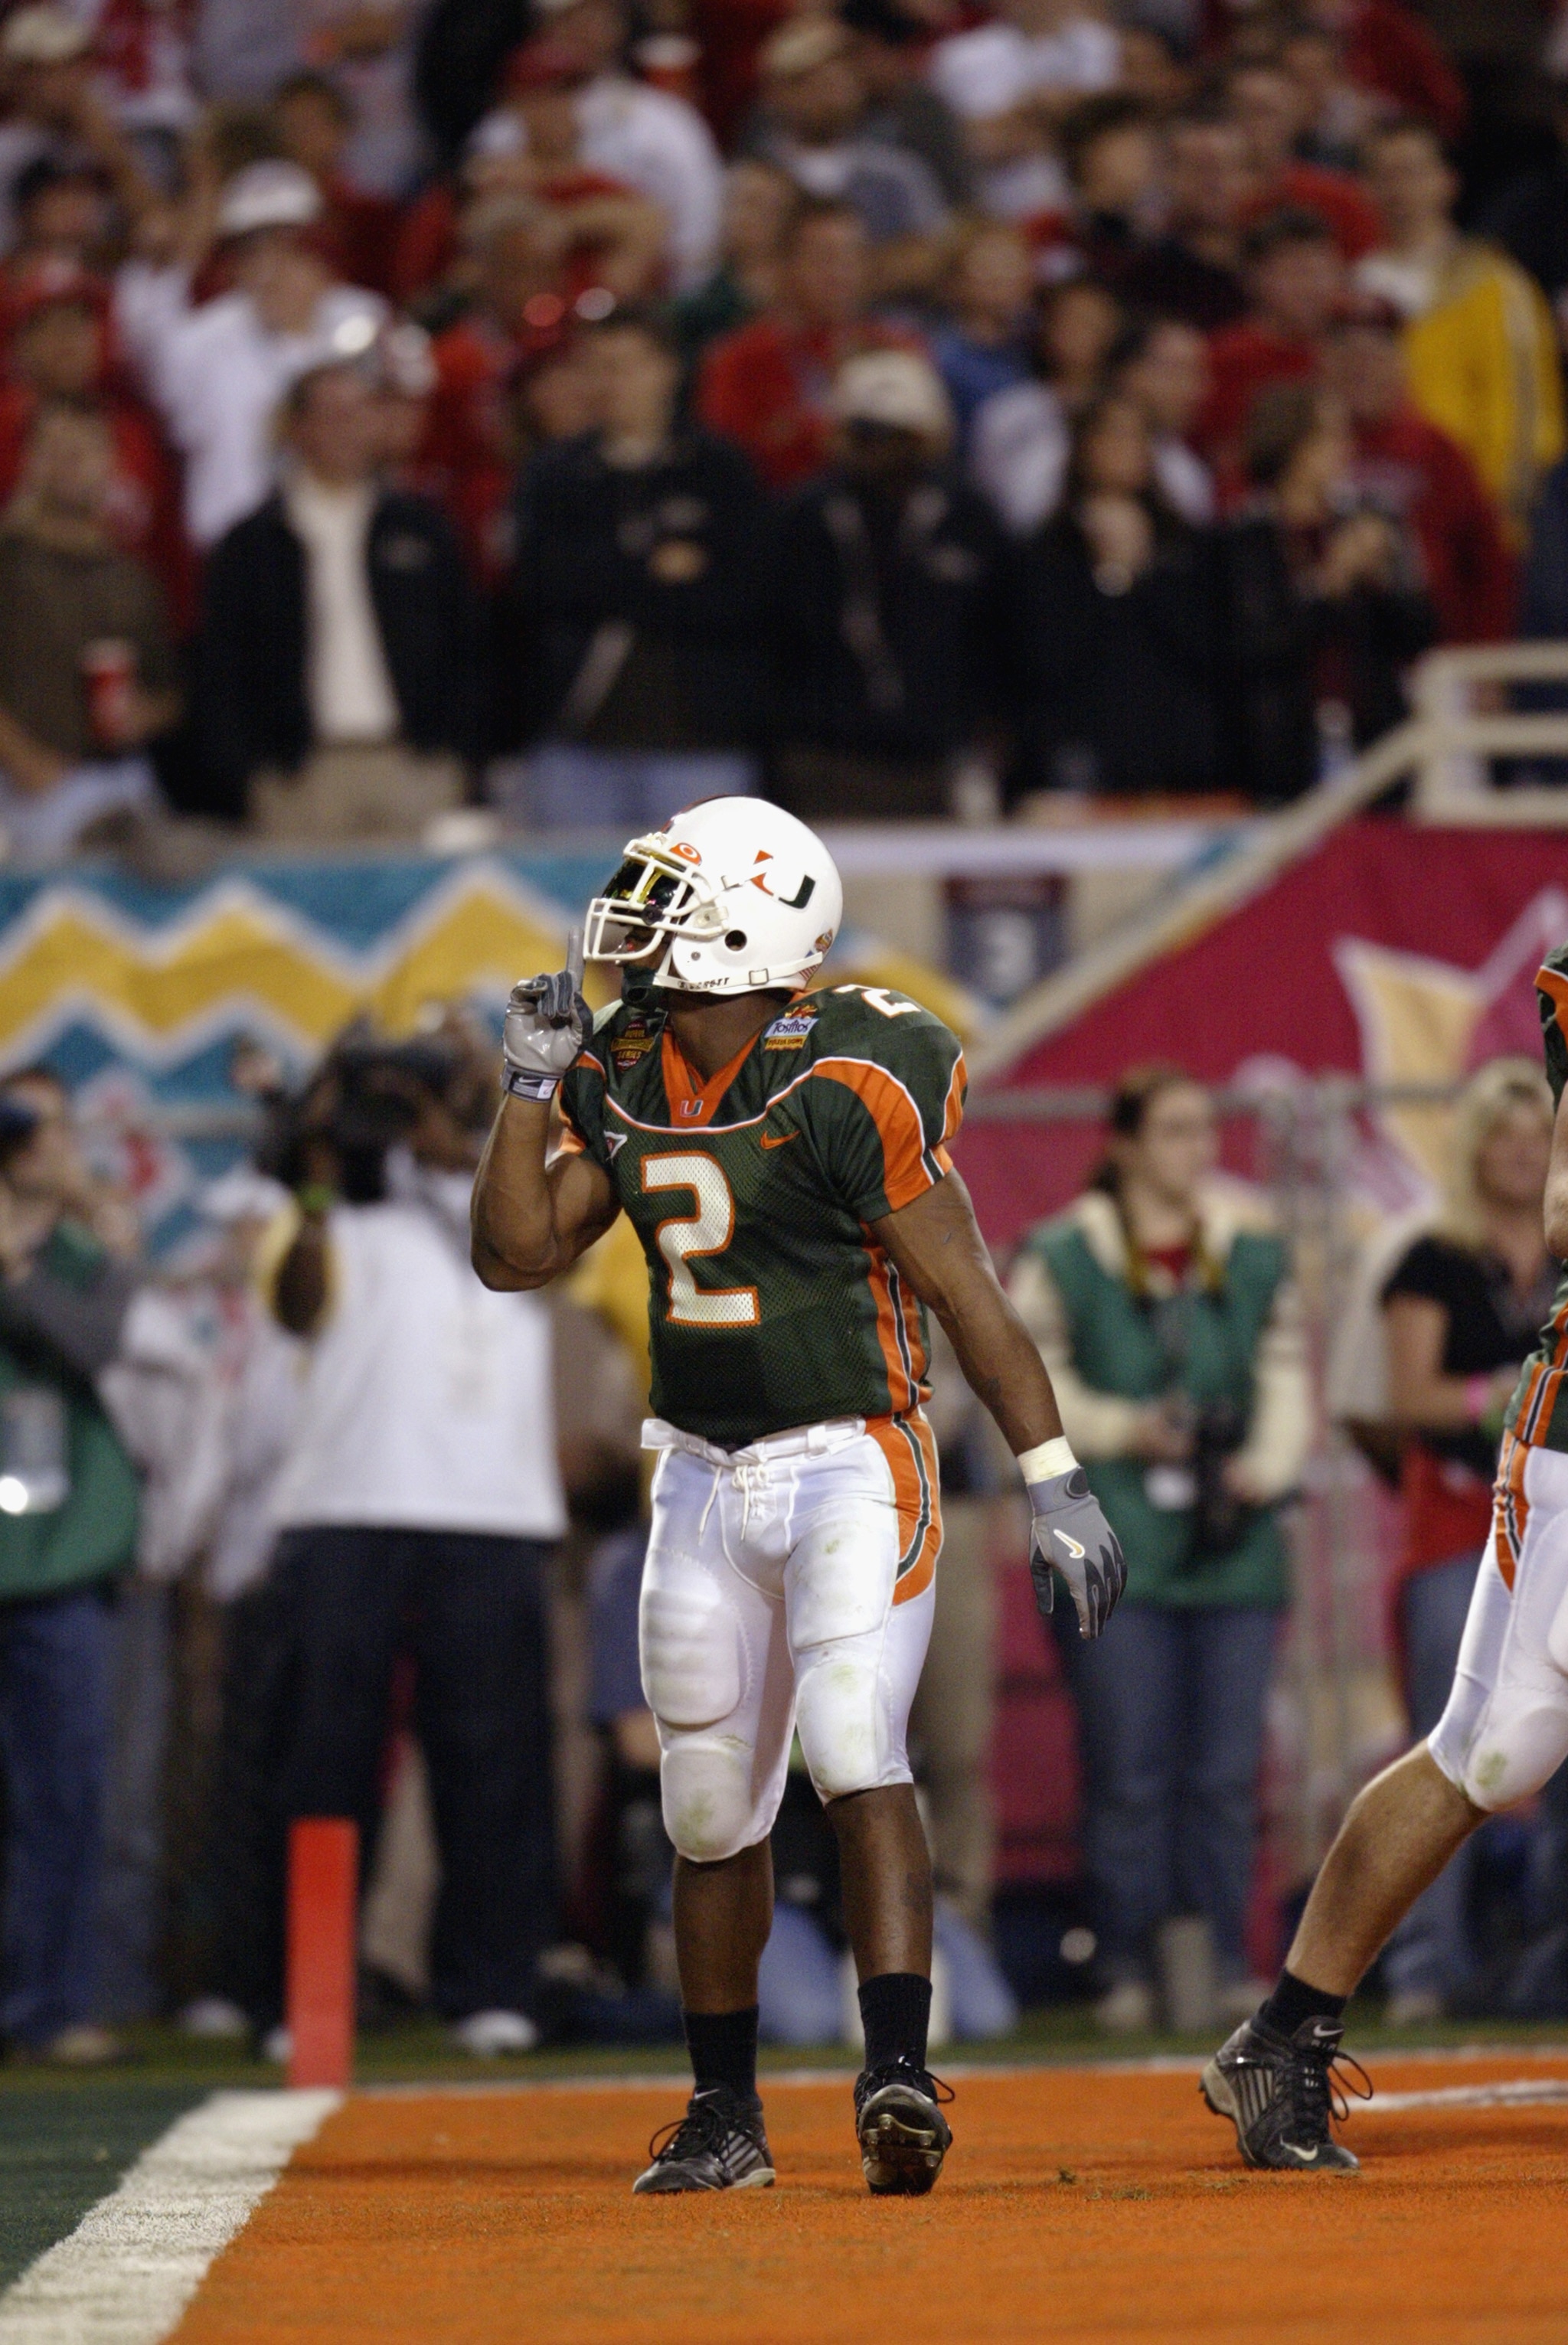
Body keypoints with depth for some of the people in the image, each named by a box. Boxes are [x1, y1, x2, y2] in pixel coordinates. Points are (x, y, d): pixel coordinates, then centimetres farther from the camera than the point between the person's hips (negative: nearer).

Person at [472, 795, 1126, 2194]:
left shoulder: (848, 1089, -16)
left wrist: (1055, 1483, -14)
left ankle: (898, 2077, -26)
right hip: (704, 1483, 6)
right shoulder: (624, 1084, 4)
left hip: (850, 1464, -6)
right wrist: (531, 1086, -2)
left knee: (854, 1752, -23)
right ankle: (725, 2117, 22)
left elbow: (964, 1288, -13)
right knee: (712, 1814, 11)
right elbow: (517, 1254, 8)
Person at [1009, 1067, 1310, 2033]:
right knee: (1131, 1772, -5)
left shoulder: (1256, 1254, 12)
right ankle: (1132, 1970, 3)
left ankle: (1224, 1963, 9)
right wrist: (1119, 1428, -11)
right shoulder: (1063, 1257, 2)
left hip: (1235, 1545, 3)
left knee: (1227, 1770, 2)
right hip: (1116, 1546, -3)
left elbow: (1286, 1374, 11)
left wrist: (1267, 1464, -6)